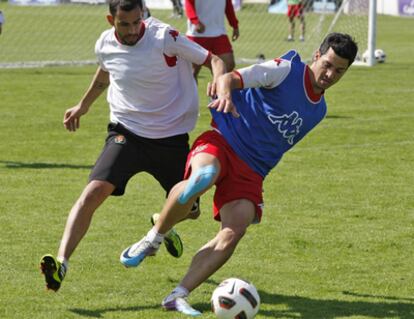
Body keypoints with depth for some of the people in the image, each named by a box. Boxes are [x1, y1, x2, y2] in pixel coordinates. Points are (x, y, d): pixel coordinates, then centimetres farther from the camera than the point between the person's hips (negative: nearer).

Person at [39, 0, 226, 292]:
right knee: (95, 191, -24)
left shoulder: (165, 38, -17)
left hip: (172, 136, -1)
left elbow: (214, 60, -15)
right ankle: (61, 263, -30)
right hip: (126, 133, 1)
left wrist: (221, 85, -37)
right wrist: (83, 106, 33)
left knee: (189, 210, 12)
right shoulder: (105, 45, -5)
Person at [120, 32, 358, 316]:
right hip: (224, 143, -6)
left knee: (234, 232, -18)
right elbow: (232, 78, -14)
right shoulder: (286, 70, -4)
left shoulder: (318, 110, 17)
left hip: (251, 172, 6)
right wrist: (225, 91, -35)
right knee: (202, 179, -39)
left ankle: (178, 296, -15)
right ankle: (153, 240, -16)